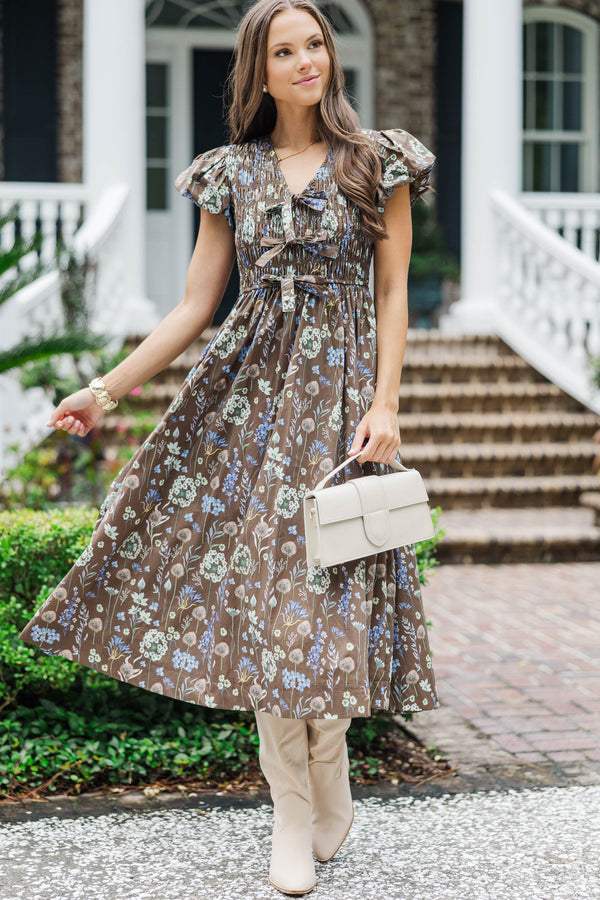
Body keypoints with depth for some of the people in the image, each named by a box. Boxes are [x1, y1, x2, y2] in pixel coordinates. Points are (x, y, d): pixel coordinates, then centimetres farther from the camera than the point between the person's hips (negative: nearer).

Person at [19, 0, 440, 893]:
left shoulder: (377, 161, 3)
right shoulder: (231, 174, 9)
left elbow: (393, 294, 2)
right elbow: (193, 308, 7)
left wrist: (385, 402, -9)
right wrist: (107, 390, 1)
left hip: (337, 392, -2)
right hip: (246, 388, 2)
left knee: (317, 595, -5)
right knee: (260, 592, -2)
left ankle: (325, 803, 16)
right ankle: (296, 819, 9)